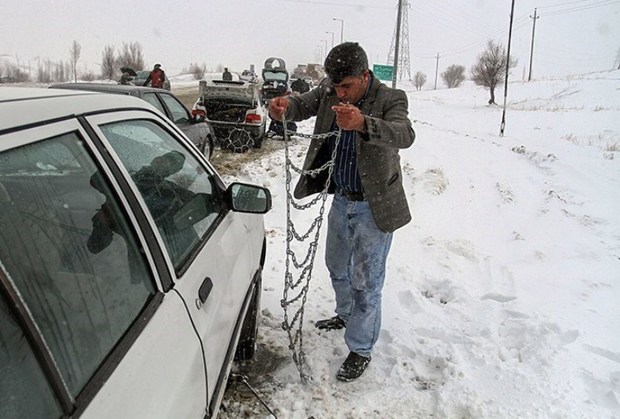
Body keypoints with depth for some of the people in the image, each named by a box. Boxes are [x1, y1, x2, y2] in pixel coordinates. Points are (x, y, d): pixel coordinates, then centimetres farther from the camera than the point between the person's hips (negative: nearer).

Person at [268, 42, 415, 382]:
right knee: (337, 265, 24)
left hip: (374, 206, -6)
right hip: (341, 199, 7)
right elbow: (303, 105, -7)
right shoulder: (329, 90, -4)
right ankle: (346, 315, 51)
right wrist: (284, 105, -33)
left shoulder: (391, 100, -21)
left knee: (366, 281, 2)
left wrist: (363, 123, -58)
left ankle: (361, 350, 21)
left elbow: (404, 135, -38)